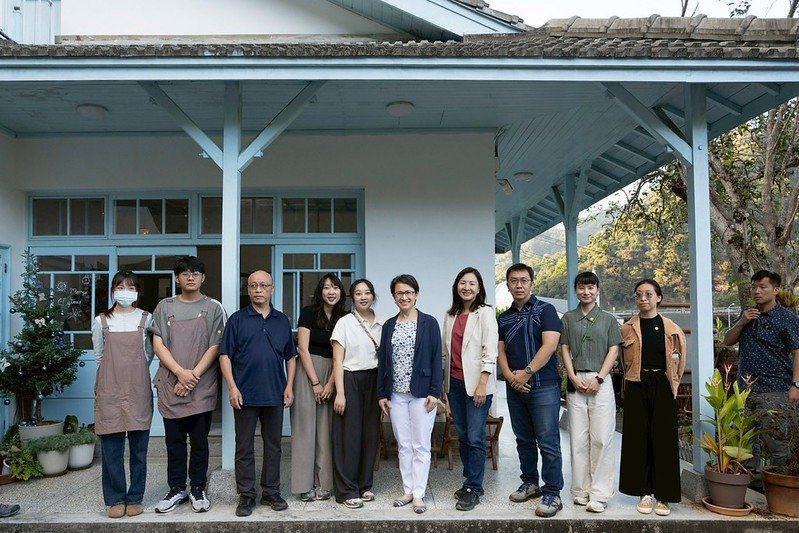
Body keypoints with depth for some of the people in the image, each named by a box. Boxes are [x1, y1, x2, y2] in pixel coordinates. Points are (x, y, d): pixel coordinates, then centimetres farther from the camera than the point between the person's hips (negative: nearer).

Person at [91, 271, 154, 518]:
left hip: (138, 391, 0)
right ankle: (115, 500, 15)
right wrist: (115, 373, 11)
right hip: (109, 391, 0)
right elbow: (99, 356, 12)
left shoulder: (146, 319, 3)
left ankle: (135, 498, 16)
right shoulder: (101, 321, 4)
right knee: (111, 449, 3)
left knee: (139, 448, 4)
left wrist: (135, 373, 10)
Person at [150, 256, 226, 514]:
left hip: (202, 386, -1)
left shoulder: (213, 308, 4)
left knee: (199, 441, 5)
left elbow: (214, 347, -2)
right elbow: (158, 344, 1)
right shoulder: (164, 307, 8)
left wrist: (194, 375, -11)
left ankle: (198, 489, 18)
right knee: (174, 441, 9)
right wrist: (180, 372, -12)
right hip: (171, 385, 2)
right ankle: (177, 489, 22)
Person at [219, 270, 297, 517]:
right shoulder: (237, 319, 2)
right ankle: (246, 496, 15)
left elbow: (290, 357, 13)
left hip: (275, 395, 3)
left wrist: (289, 387, 3)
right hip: (245, 395, -2)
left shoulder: (282, 321, 10)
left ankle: (271, 492, 22)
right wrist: (232, 388, -11)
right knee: (244, 447, 5)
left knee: (273, 446, 10)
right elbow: (225, 356, -2)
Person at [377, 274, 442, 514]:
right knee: (403, 445, 10)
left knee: (420, 445, 2)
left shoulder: (429, 323, -2)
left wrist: (434, 392, -10)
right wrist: (382, 393, 5)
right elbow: (382, 360, 10)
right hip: (396, 394, 4)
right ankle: (408, 490, 21)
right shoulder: (389, 325, 9)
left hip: (421, 393, -4)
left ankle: (418, 494, 11)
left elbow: (436, 358, -4)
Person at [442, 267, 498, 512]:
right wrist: (443, 383, 13)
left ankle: (473, 489, 8)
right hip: (454, 382, 6)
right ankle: (470, 481, 24)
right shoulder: (450, 315, 12)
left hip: (476, 382, -6)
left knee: (475, 437, -3)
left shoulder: (485, 313, -5)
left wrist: (482, 384, -16)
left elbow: (490, 351, -11)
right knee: (462, 435, 12)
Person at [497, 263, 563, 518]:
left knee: (548, 442, -4)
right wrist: (509, 375, -8)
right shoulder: (504, 318, 14)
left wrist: (526, 373, -14)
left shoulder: (545, 310, -2)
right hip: (515, 388, 6)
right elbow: (501, 351, 10)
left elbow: (550, 345, -13)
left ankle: (552, 494, 3)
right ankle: (529, 483, 27)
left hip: (543, 386, -5)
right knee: (523, 439, 14)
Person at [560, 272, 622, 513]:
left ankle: (599, 494, 1)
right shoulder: (568, 318, 11)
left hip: (600, 381, -1)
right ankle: (581, 491, 13)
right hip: (576, 382, 1)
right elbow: (565, 350, 8)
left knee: (601, 438, -5)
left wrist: (599, 379, -8)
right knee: (578, 438, 4)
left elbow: (613, 351, 3)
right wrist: (574, 377, -5)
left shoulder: (608, 319, 8)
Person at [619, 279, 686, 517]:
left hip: (662, 386, -1)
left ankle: (663, 495, 11)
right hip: (636, 387, 1)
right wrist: (634, 376, 6)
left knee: (664, 438, 1)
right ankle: (645, 493, 14)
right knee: (639, 438, 4)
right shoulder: (627, 328, 4)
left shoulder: (671, 328, 3)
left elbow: (680, 359, 11)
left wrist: (672, 382, 8)